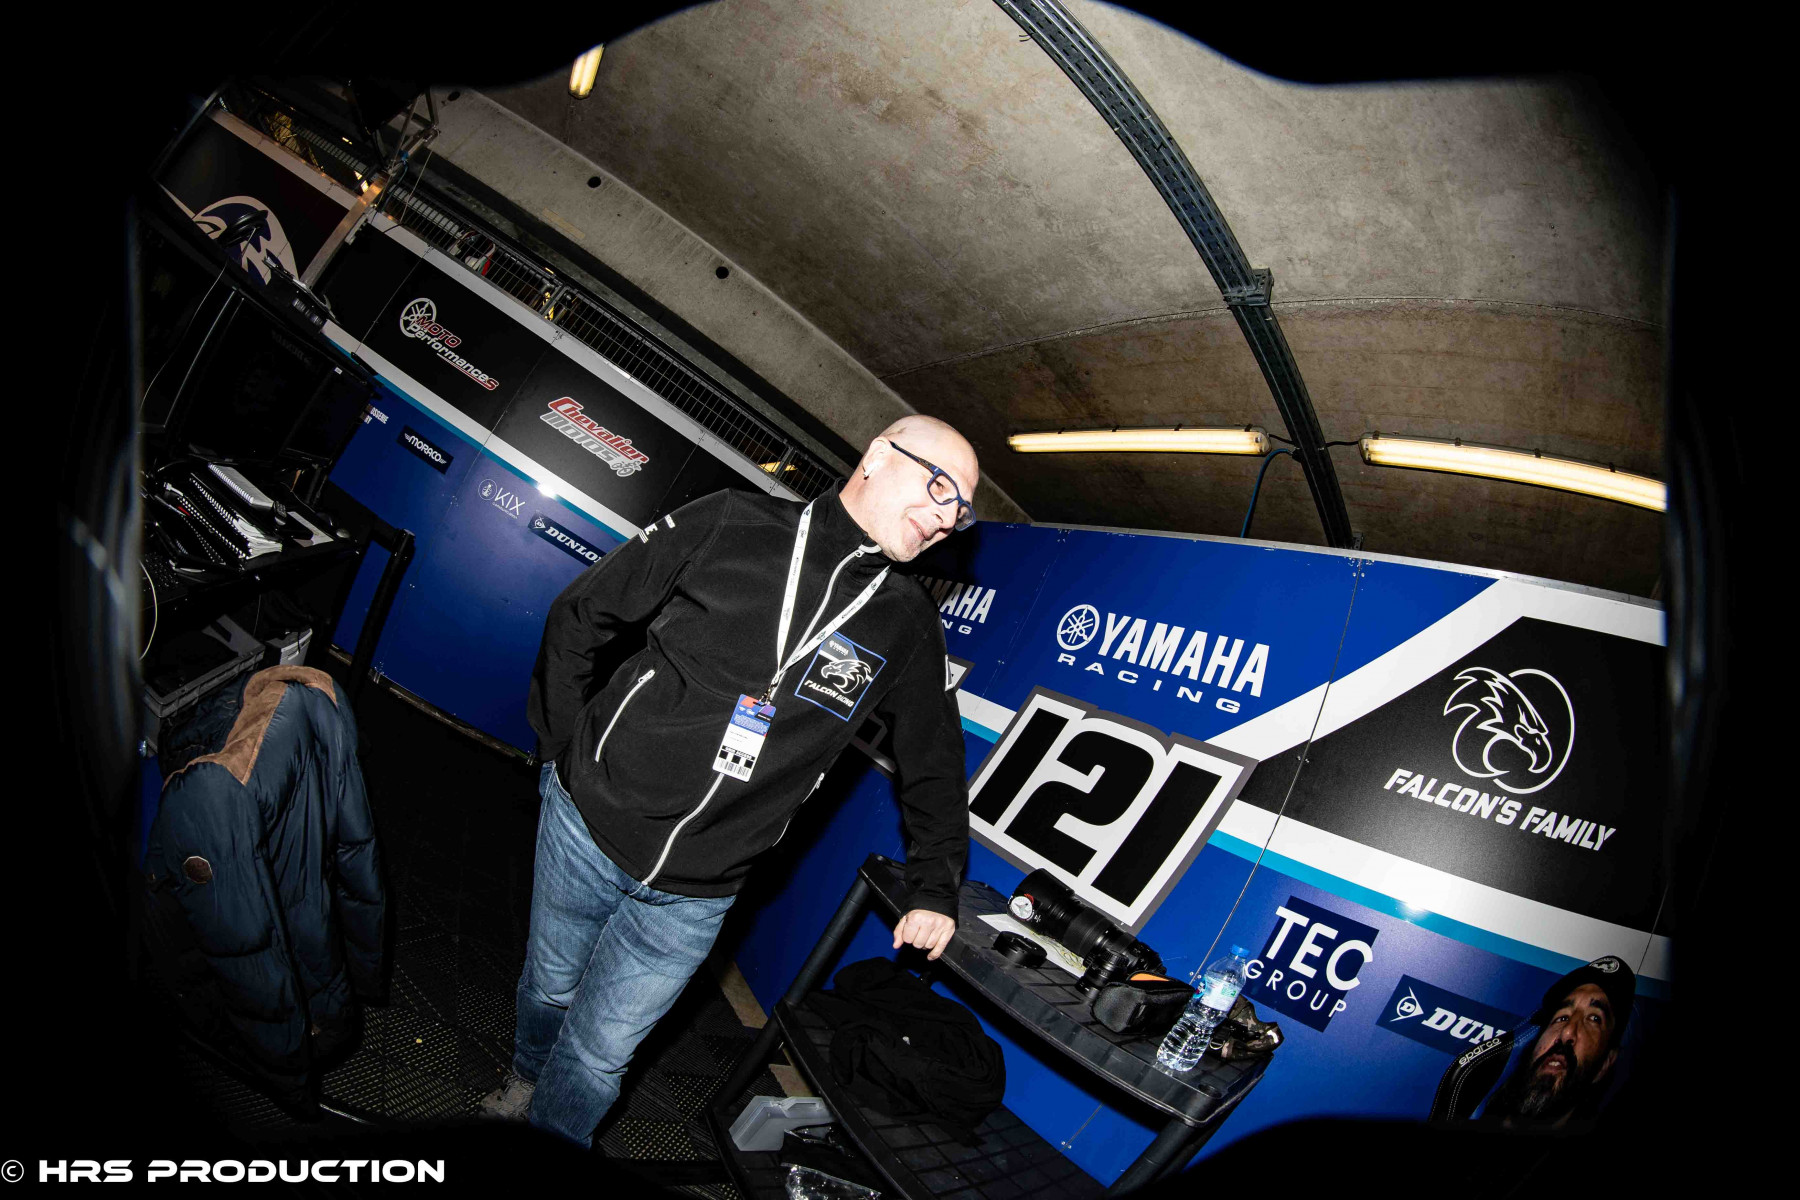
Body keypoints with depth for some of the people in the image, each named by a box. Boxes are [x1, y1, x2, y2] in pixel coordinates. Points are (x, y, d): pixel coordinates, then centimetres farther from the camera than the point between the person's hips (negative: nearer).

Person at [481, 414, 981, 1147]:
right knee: (550, 986, 24)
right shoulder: (731, 524, -10)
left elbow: (933, 763, 9)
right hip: (586, 819, 0)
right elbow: (581, 615, -2)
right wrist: (563, 747, 1)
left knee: (598, 1054, 10)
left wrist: (935, 888, 8)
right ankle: (525, 1077, 58)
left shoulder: (907, 628, -3)